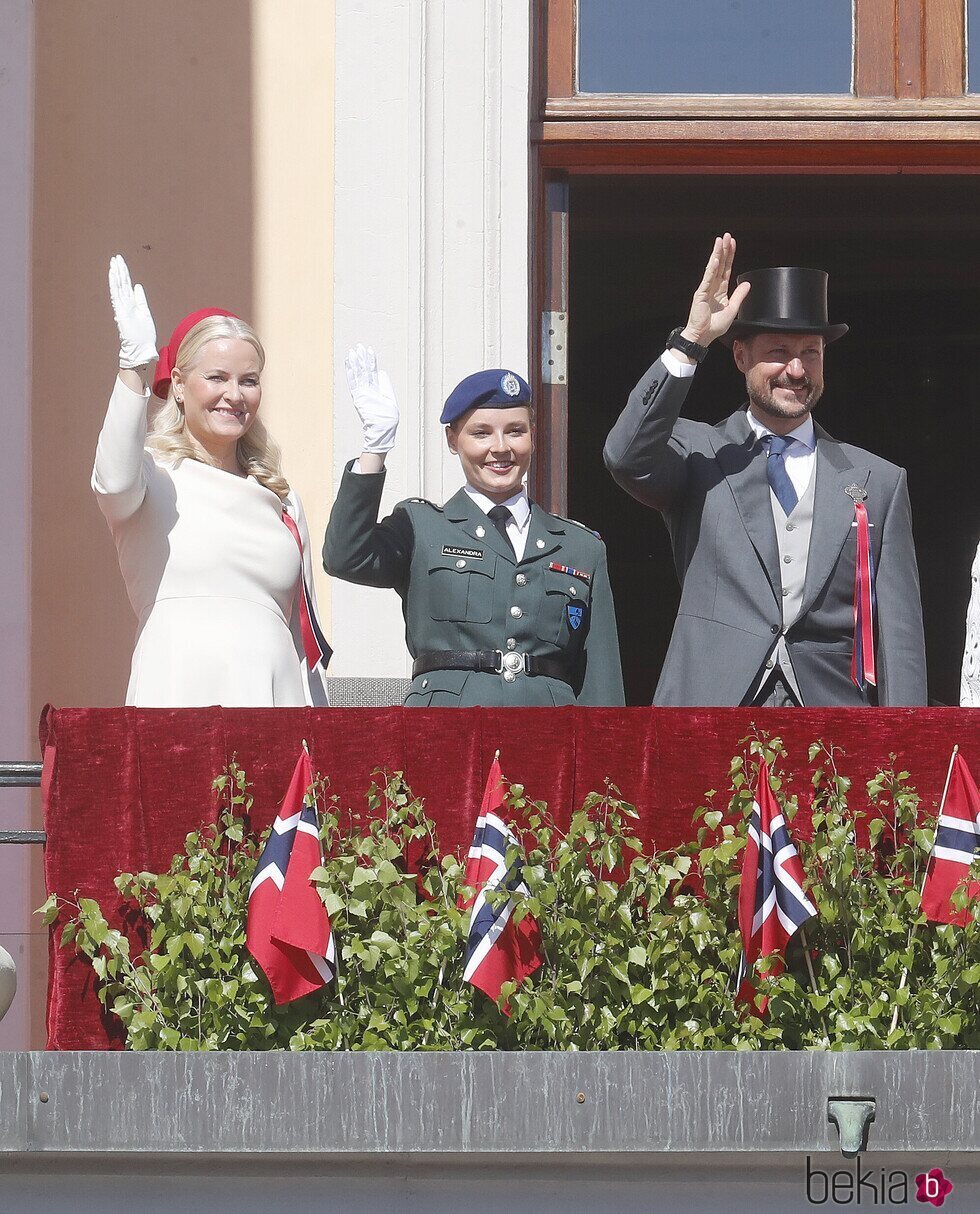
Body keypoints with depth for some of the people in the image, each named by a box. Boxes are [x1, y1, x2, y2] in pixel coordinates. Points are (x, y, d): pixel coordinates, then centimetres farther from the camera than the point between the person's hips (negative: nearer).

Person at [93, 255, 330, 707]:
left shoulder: (281, 500, 21)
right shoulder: (158, 478, 6)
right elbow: (115, 481, -20)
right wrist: (134, 368, -28)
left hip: (273, 703, 4)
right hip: (178, 704, -4)